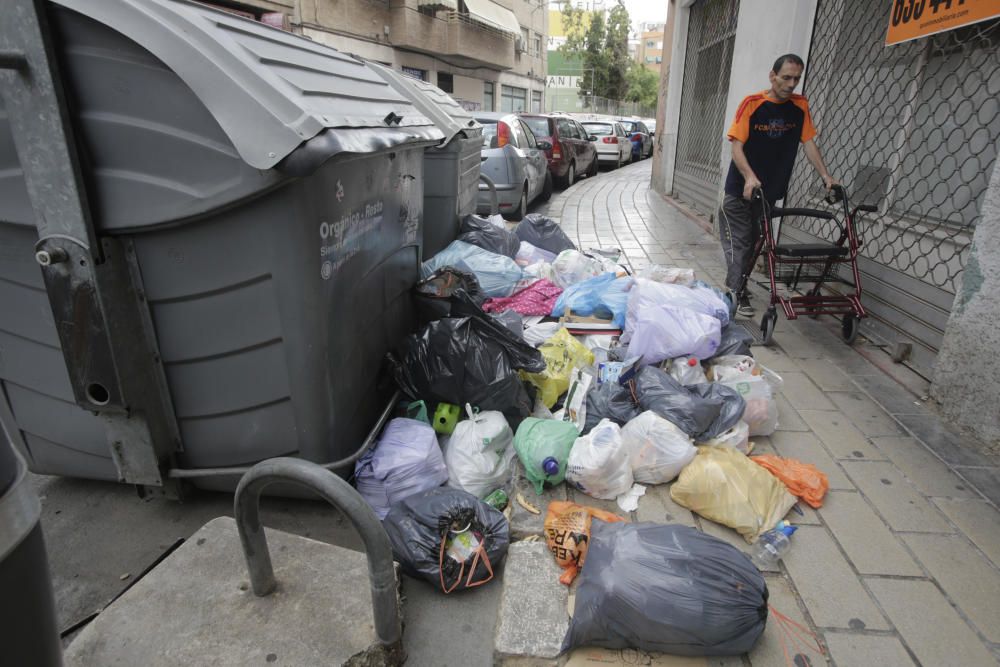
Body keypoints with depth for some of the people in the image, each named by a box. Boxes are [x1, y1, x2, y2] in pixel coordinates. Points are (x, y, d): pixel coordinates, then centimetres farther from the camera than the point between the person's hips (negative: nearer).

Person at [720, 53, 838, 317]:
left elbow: (808, 142, 7)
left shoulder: (800, 106, 3)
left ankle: (735, 285, 25)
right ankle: (738, 295, 2)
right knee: (738, 241, -4)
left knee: (753, 241, 12)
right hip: (741, 188, -5)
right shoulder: (752, 103, -11)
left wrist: (825, 175, 0)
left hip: (770, 190, 5)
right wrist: (749, 177, -30)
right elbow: (736, 145, -16)